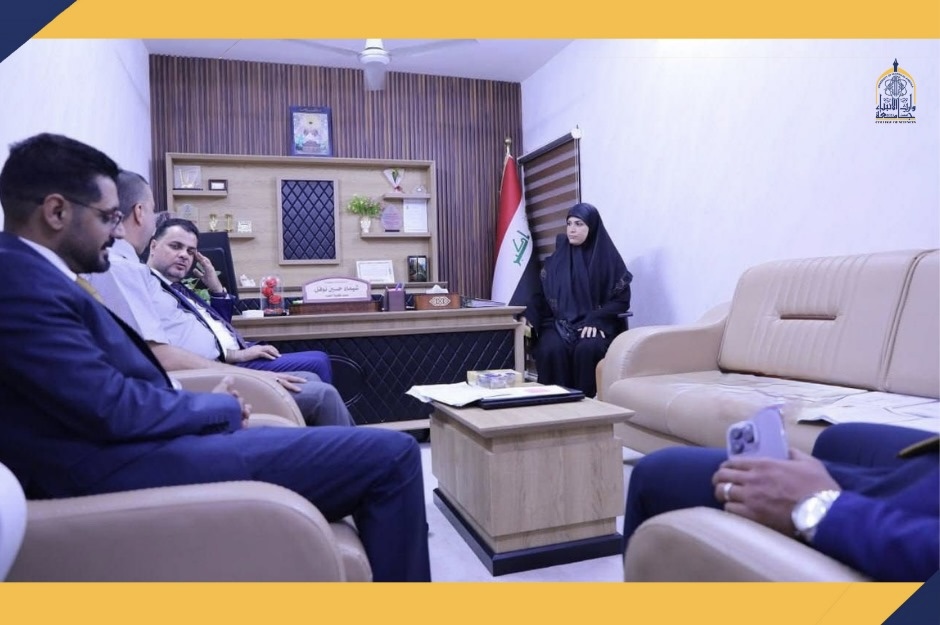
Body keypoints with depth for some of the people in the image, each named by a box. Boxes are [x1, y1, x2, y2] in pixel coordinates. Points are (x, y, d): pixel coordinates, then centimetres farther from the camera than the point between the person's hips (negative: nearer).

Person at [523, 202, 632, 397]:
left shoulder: (608, 258, 1)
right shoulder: (557, 258, 9)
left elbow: (621, 299, -1)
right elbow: (543, 294, 10)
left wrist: (595, 321, -17)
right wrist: (529, 315, -11)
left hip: (596, 325, -2)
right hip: (560, 322, 2)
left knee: (586, 349, -34)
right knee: (552, 349, -31)